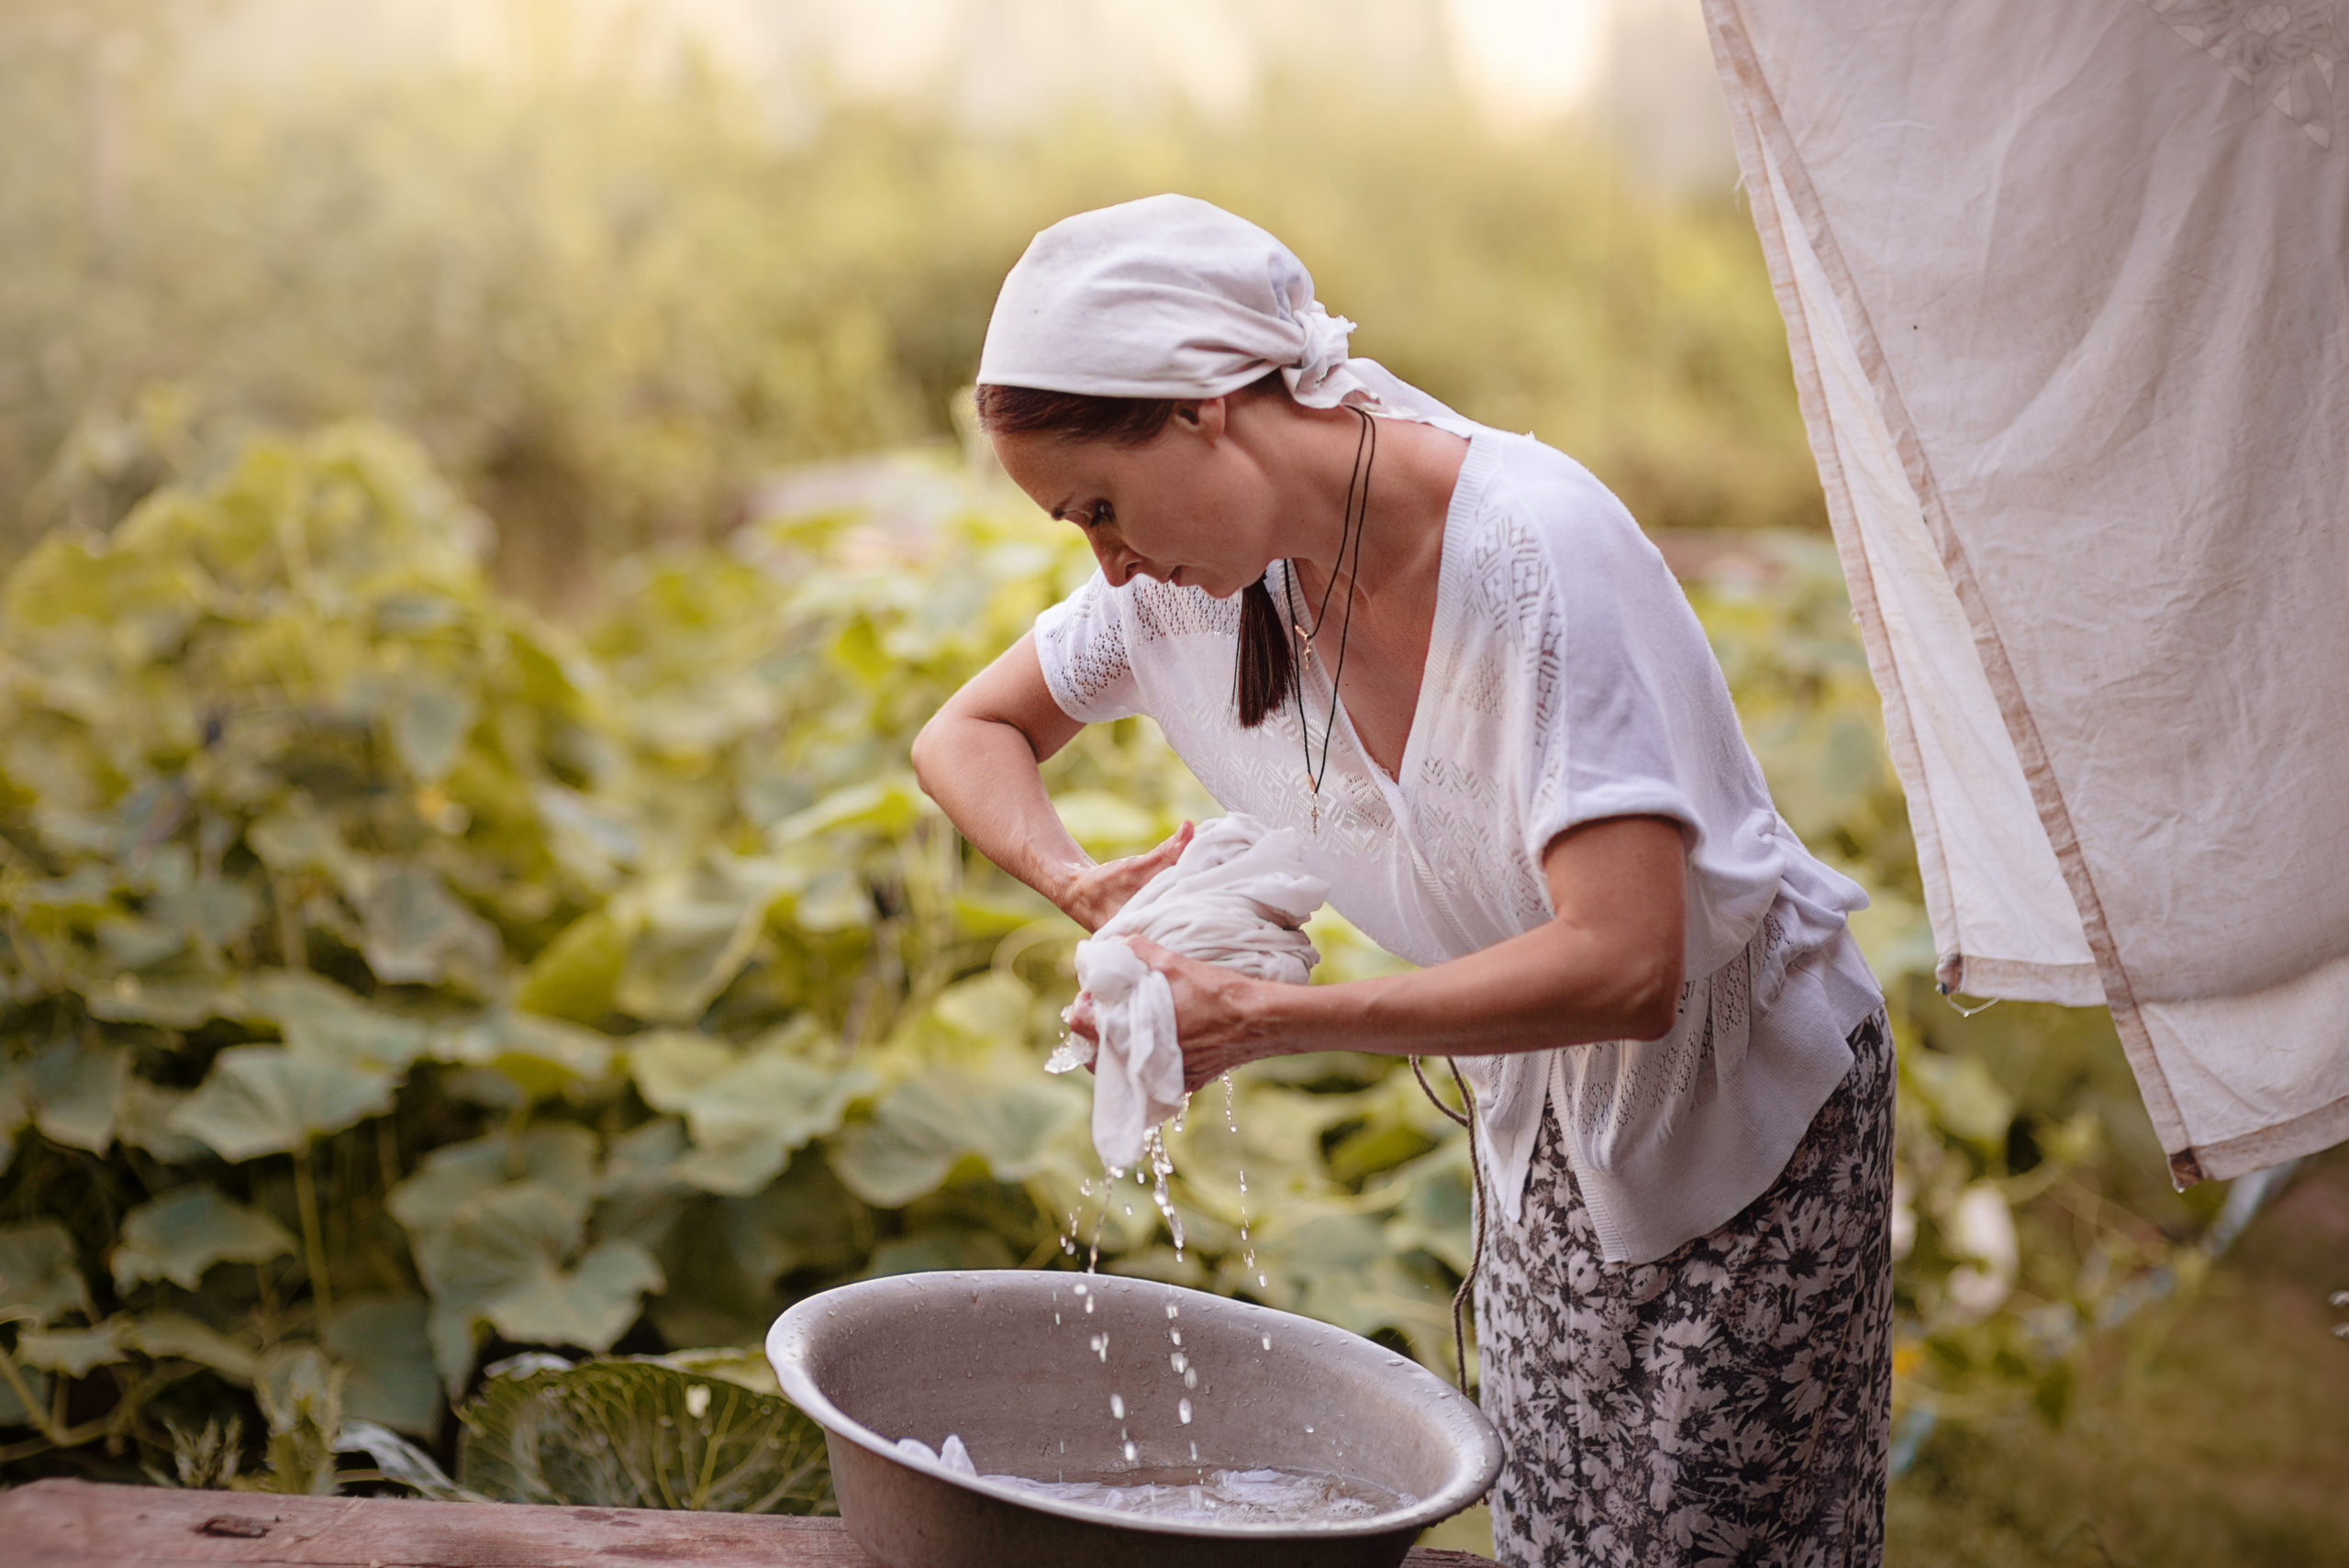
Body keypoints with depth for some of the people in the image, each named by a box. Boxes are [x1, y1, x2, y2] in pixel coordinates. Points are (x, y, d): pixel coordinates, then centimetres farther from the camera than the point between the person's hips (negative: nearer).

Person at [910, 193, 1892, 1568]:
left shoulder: (1534, 549, -29)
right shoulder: (1213, 568, -8)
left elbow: (1626, 965, -35)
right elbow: (968, 734, 7)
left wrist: (1264, 1021, -31)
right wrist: (1085, 885, -14)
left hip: (1751, 1106, -6)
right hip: (1548, 1131, 6)